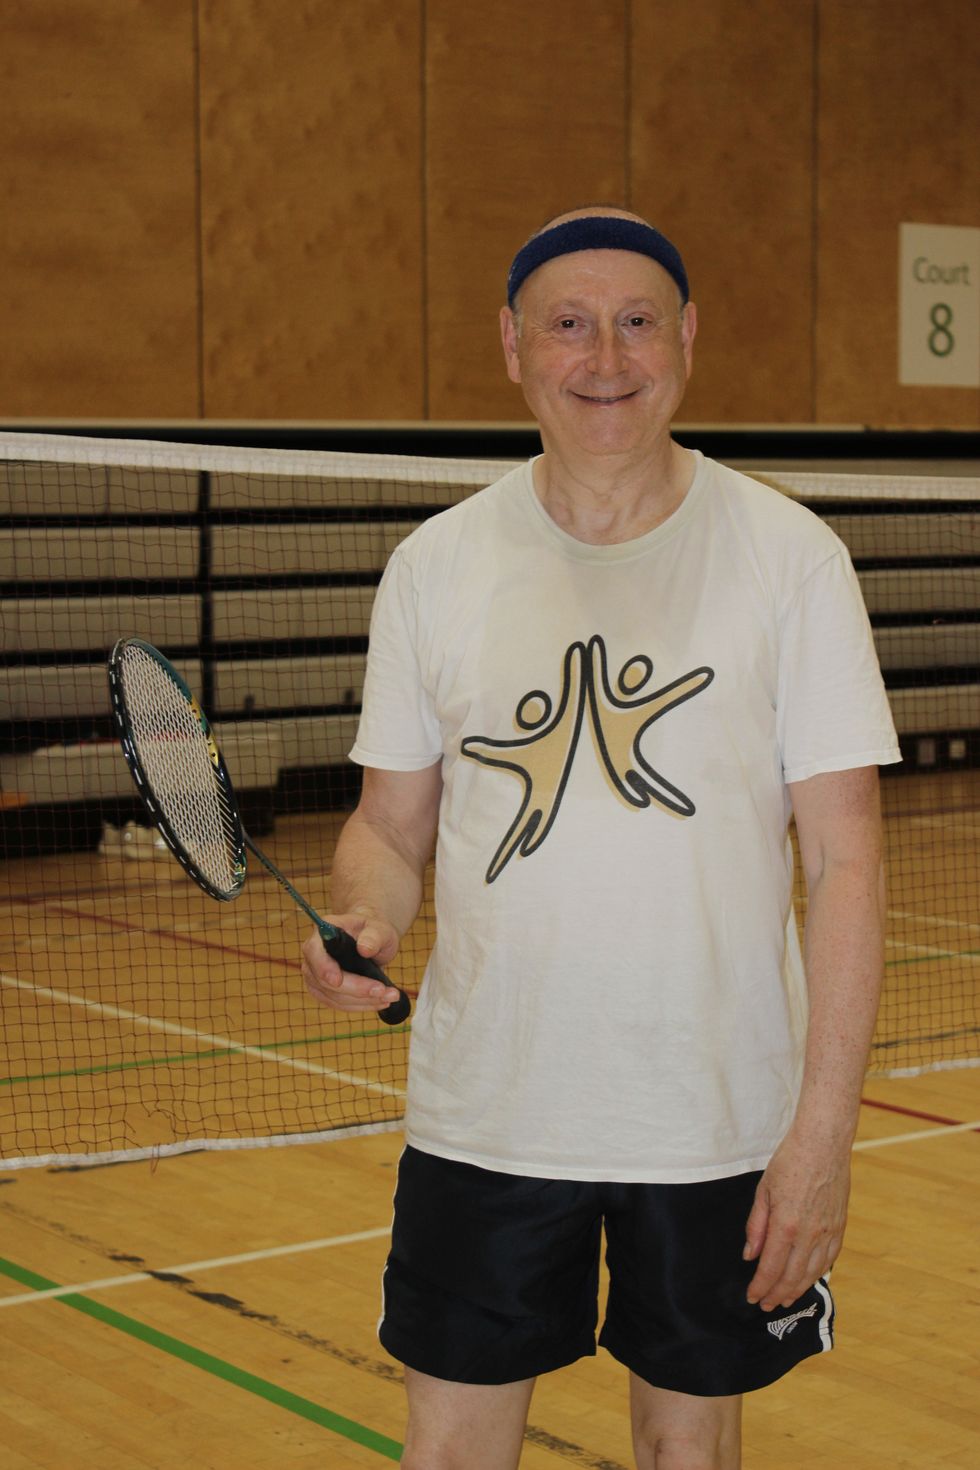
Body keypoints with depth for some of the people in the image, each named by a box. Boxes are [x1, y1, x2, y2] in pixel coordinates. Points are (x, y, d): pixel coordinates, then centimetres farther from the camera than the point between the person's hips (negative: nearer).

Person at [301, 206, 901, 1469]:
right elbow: (392, 819, 9)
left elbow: (845, 861, -7)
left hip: (722, 1124, -1)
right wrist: (363, 919, -14)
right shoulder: (434, 567, 1)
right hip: (483, 1116, 2)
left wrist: (823, 1132, -13)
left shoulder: (791, 558, -5)